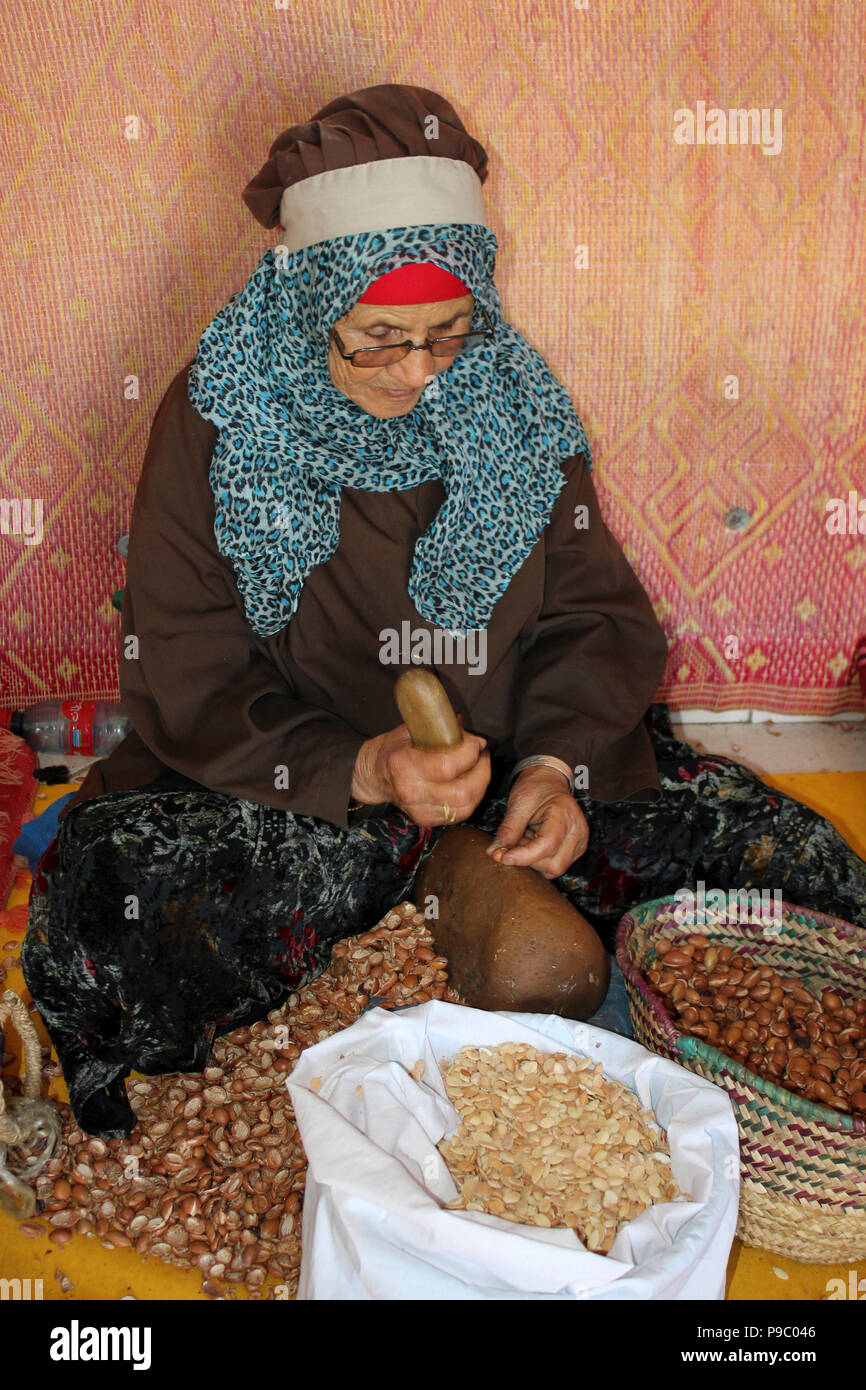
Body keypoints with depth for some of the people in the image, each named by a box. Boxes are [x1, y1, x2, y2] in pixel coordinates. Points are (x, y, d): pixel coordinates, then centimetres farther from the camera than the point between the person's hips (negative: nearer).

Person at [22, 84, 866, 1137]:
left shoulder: (515, 398, -1)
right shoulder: (216, 417, -10)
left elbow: (594, 612, 1)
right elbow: (186, 680, -11)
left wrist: (557, 761, -19)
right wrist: (360, 772, -28)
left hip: (515, 765, 3)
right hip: (286, 787, -2)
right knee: (108, 889, -33)